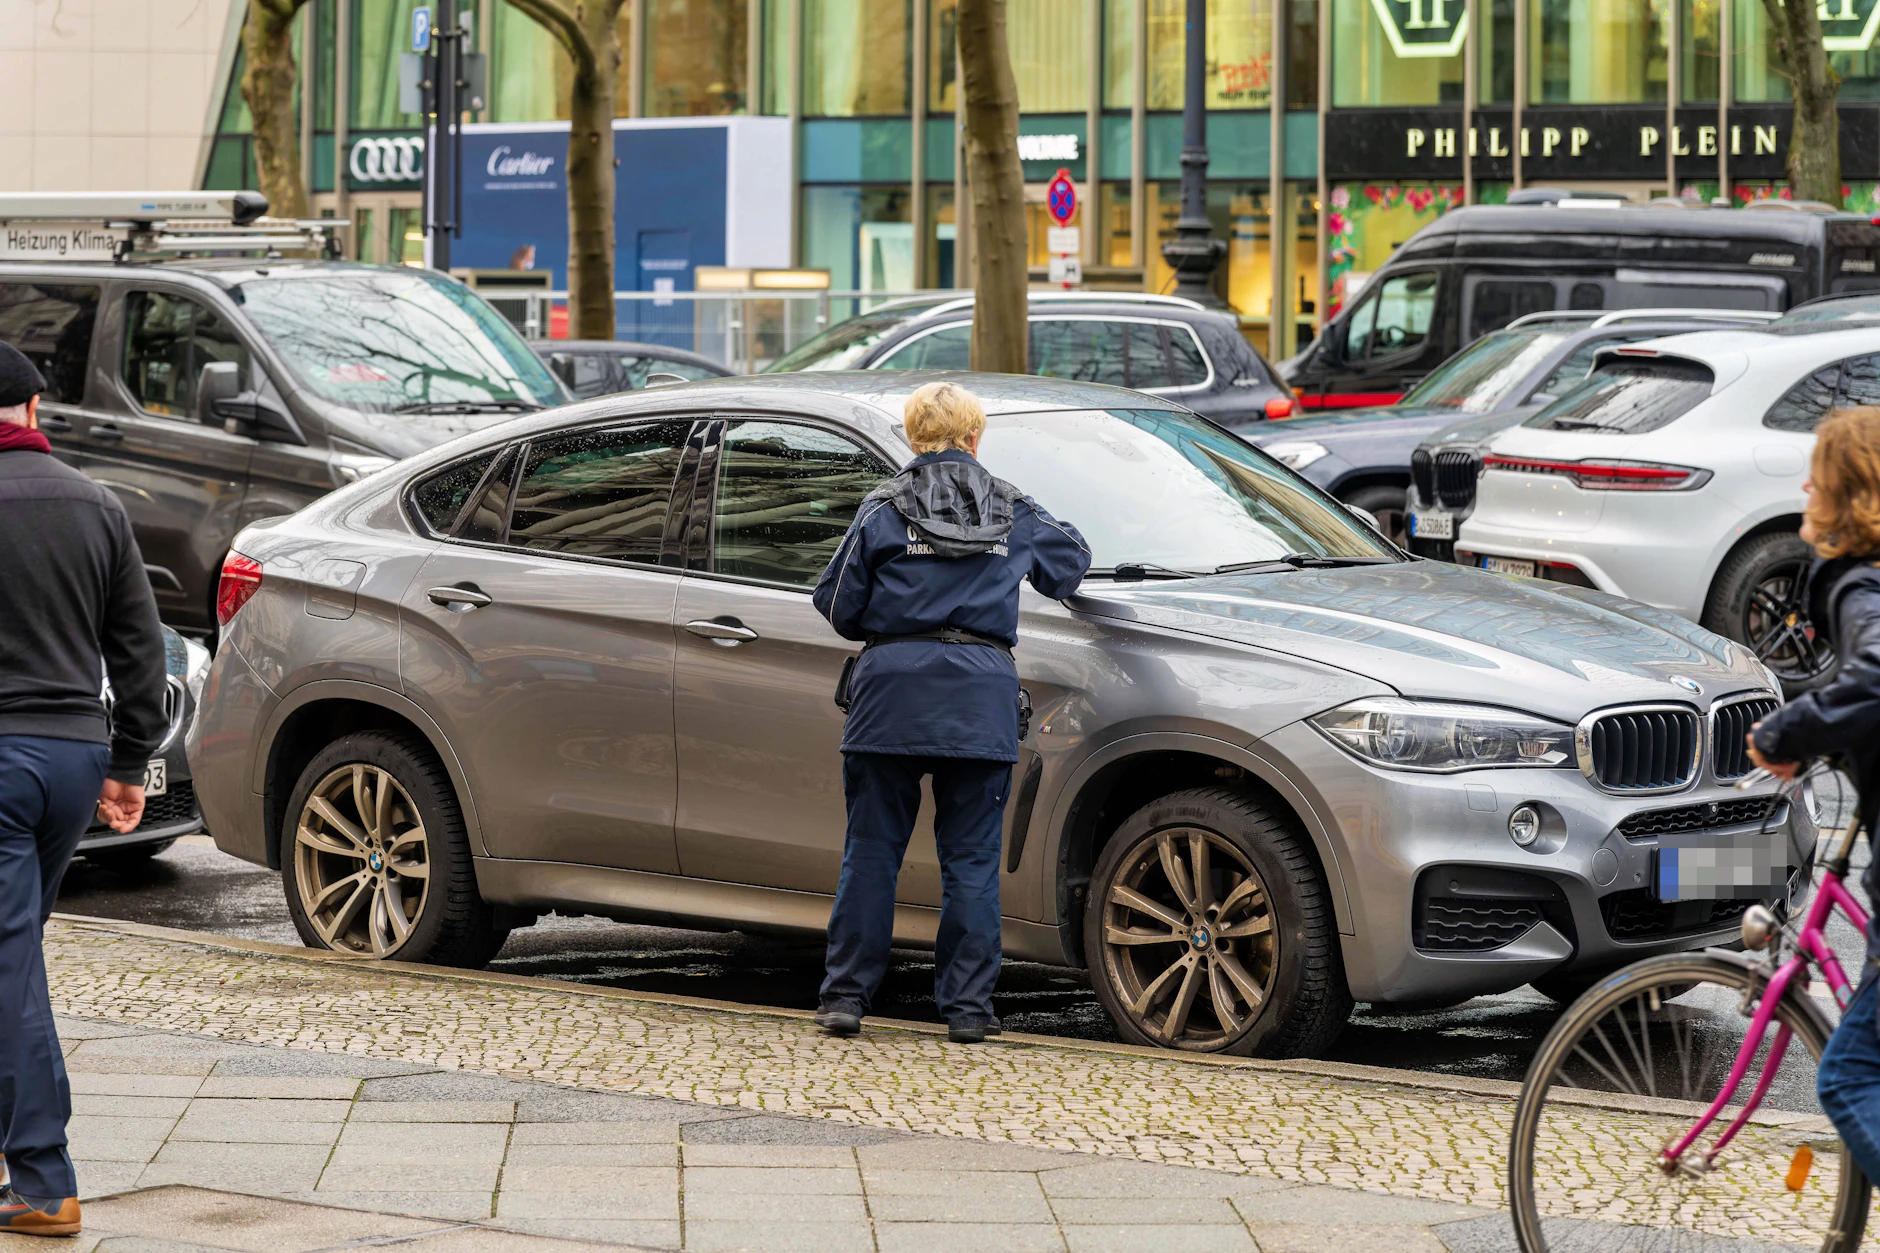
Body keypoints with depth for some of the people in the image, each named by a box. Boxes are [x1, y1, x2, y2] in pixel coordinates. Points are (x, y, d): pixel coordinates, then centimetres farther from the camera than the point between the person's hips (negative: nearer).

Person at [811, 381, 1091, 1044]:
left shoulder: (884, 508, 4)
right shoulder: (1013, 512, 10)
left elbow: (837, 603, 3)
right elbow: (1072, 561, 28)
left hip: (892, 689, -1)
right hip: (981, 694, 1)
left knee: (871, 848, 6)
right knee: (971, 857, 5)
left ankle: (846, 995, 6)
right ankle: (967, 1006, 4)